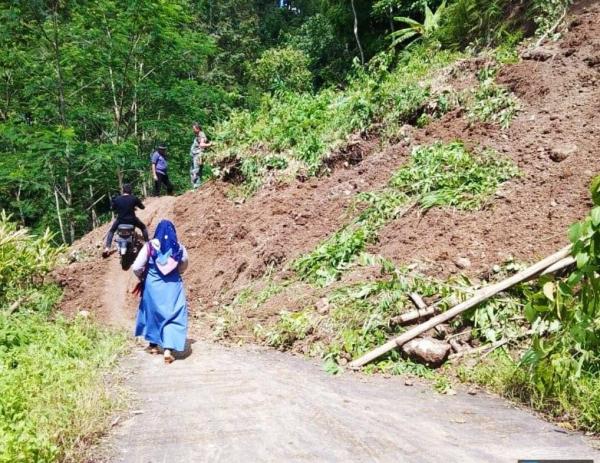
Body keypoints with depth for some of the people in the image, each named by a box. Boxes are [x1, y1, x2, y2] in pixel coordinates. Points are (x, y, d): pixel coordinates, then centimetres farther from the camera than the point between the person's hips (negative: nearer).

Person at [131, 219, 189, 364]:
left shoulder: (150, 246, -9)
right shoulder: (179, 248, -4)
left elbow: (136, 267, -11)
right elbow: (183, 268, 11)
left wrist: (142, 277, 8)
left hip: (153, 286, 0)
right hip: (173, 286, 0)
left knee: (153, 313, 21)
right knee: (173, 317, 1)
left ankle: (153, 344, 34)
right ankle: (168, 350, -12)